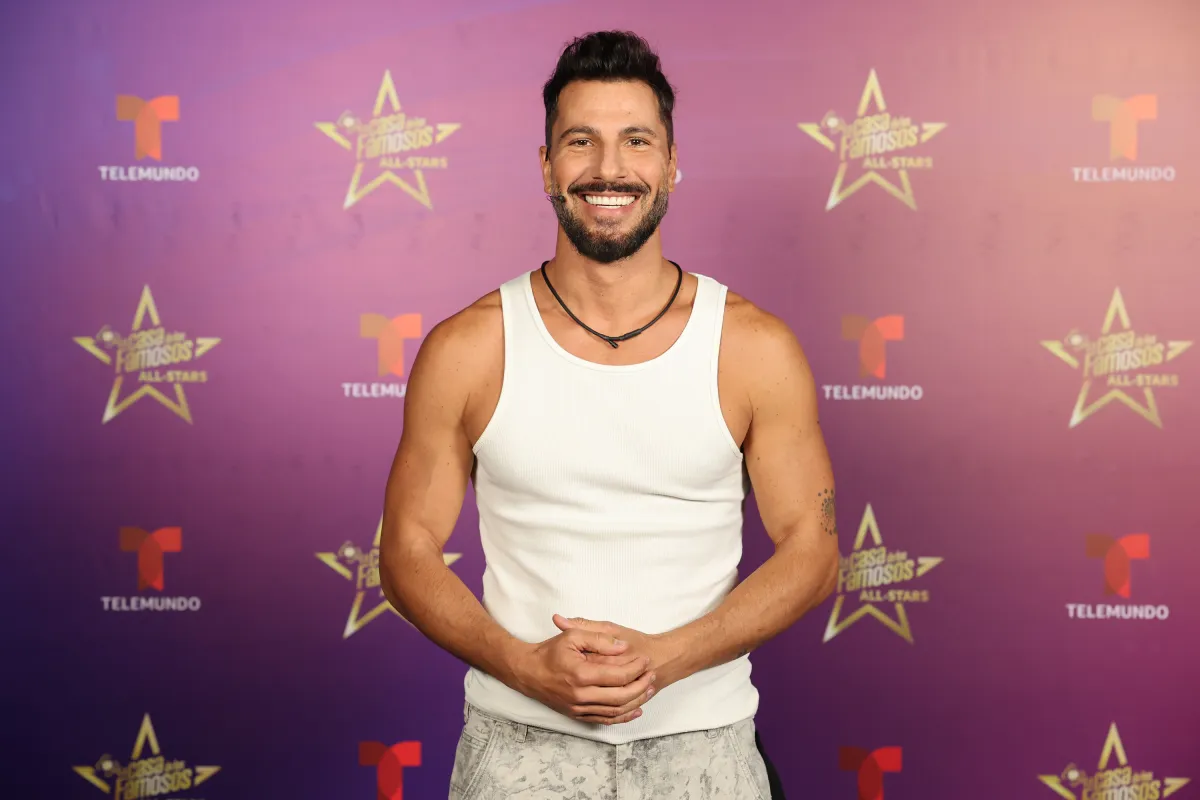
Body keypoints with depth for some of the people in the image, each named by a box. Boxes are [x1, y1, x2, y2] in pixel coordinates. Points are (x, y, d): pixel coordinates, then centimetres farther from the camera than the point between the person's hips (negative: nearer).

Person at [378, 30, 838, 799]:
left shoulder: (757, 348, -3)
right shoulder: (467, 351, -3)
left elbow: (811, 550, -1)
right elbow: (408, 550, 1)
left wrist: (663, 658, -14)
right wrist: (526, 666, -14)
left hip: (700, 737, 1)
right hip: (523, 736, 0)